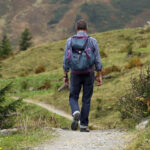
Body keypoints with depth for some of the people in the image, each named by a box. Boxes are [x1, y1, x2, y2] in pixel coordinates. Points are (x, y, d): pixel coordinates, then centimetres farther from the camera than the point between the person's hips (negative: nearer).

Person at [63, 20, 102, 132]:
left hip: (75, 74, 0)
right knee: (86, 100, 9)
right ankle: (84, 125, 8)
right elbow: (97, 60, -4)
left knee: (73, 97, 13)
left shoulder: (70, 41, -3)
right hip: (89, 74, 0)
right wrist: (100, 76, 2)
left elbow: (66, 60, -3)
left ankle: (76, 113, -17)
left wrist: (65, 76, 4)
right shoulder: (93, 41, -3)